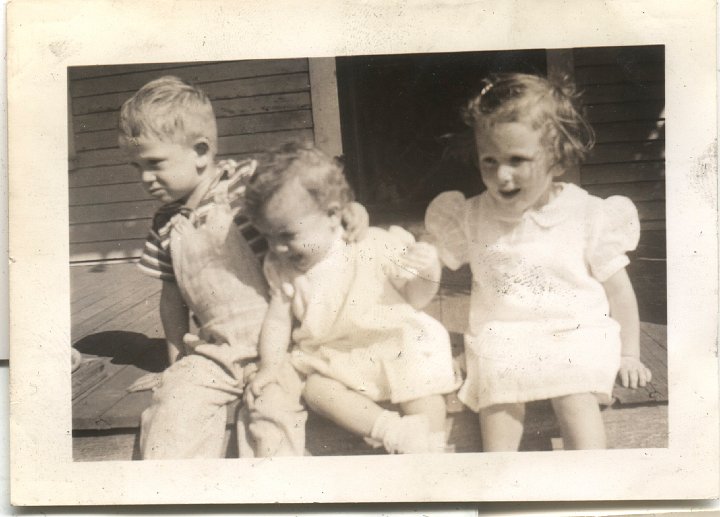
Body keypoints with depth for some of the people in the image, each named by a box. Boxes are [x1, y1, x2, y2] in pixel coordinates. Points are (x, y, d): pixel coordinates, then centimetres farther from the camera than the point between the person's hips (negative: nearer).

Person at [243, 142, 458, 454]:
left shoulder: (377, 247, -6)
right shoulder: (281, 269, 4)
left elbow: (415, 300, 0)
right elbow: (277, 319, 7)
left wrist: (428, 274, -19)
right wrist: (270, 365, -6)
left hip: (395, 348, -3)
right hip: (335, 362, 3)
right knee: (315, 389, -25)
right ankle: (394, 432, -32)